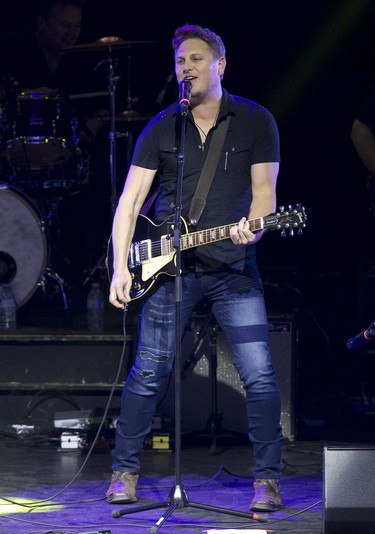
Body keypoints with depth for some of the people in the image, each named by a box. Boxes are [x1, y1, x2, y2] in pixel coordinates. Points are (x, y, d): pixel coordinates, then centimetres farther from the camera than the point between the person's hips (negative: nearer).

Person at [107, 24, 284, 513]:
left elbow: (264, 189, -3)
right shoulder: (161, 128, 5)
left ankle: (268, 480, 0)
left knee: (259, 374, -8)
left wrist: (251, 229, -25)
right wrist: (120, 267, -7)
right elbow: (130, 200, 3)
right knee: (149, 370, 2)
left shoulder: (256, 121, 2)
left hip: (234, 269, -1)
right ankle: (124, 472, 14)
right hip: (170, 268, 1)